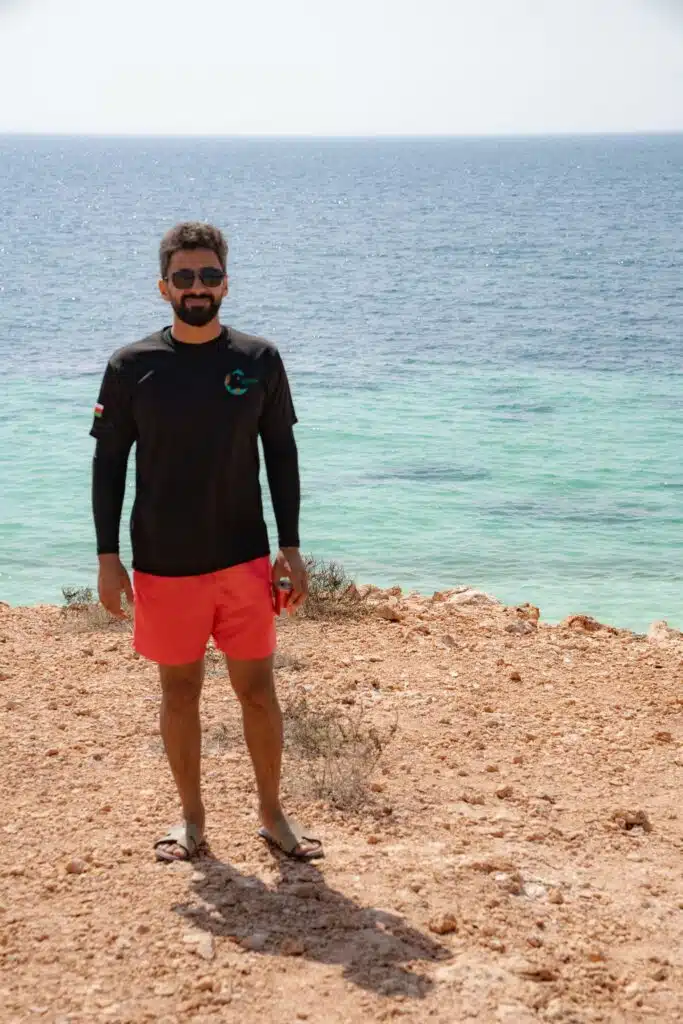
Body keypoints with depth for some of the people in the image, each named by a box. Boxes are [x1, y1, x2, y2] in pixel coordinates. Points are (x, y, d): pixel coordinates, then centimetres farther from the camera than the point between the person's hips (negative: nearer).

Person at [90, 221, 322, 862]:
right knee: (179, 693, 10)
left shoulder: (259, 361, 0)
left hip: (245, 561, 1)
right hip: (164, 568, 0)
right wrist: (108, 557, -4)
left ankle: (272, 815, 24)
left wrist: (290, 547, 0)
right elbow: (108, 462, 0)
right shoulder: (132, 367, -3)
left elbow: (281, 455, 5)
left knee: (258, 691, 6)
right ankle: (191, 819, 27)